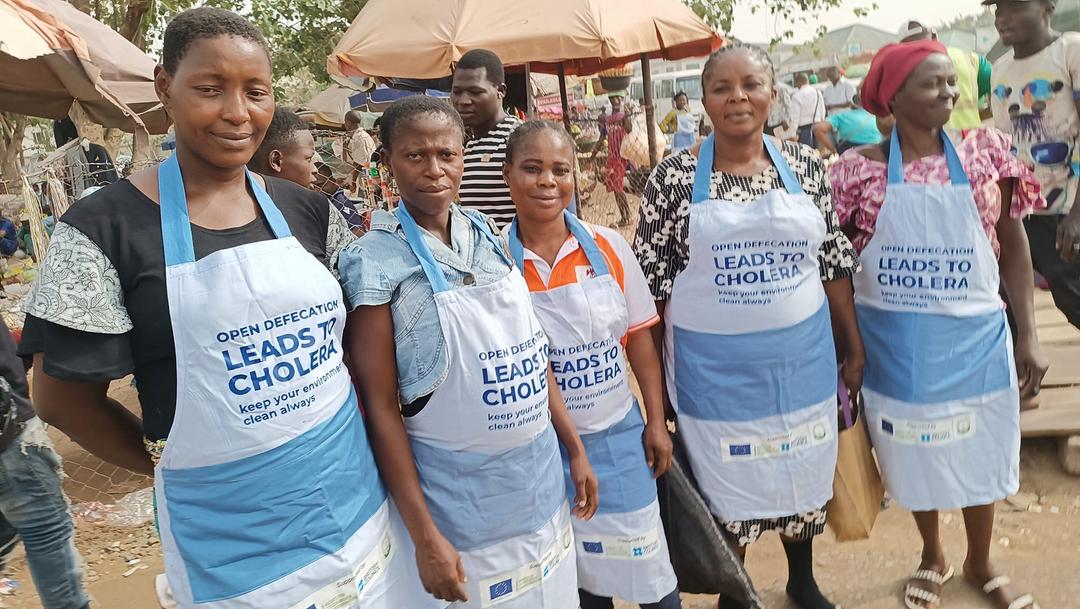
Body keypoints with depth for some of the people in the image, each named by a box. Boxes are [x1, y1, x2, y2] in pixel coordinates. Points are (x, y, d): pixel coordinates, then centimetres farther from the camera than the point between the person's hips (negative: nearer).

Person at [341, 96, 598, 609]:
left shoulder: (488, 236, 1)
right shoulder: (376, 260, -15)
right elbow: (380, 408, -14)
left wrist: (576, 449, 10)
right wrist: (425, 535, -14)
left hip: (543, 480, 5)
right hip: (462, 502, -5)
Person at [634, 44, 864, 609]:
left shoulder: (805, 165, 1)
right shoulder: (674, 177, -8)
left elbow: (834, 261, 7)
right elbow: (650, 281, -4)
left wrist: (854, 347, 9)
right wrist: (655, 373, -3)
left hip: (802, 357, 3)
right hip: (714, 367, -2)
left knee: (804, 472, 19)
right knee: (724, 483, 12)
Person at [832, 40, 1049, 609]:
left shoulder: (984, 153, -3)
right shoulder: (860, 168, -9)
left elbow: (1013, 246, 3)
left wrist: (1027, 335, 0)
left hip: (974, 336, 2)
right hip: (895, 343, -1)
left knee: (981, 451, 17)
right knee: (913, 453, 16)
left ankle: (980, 563, 43)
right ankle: (932, 557, 43)